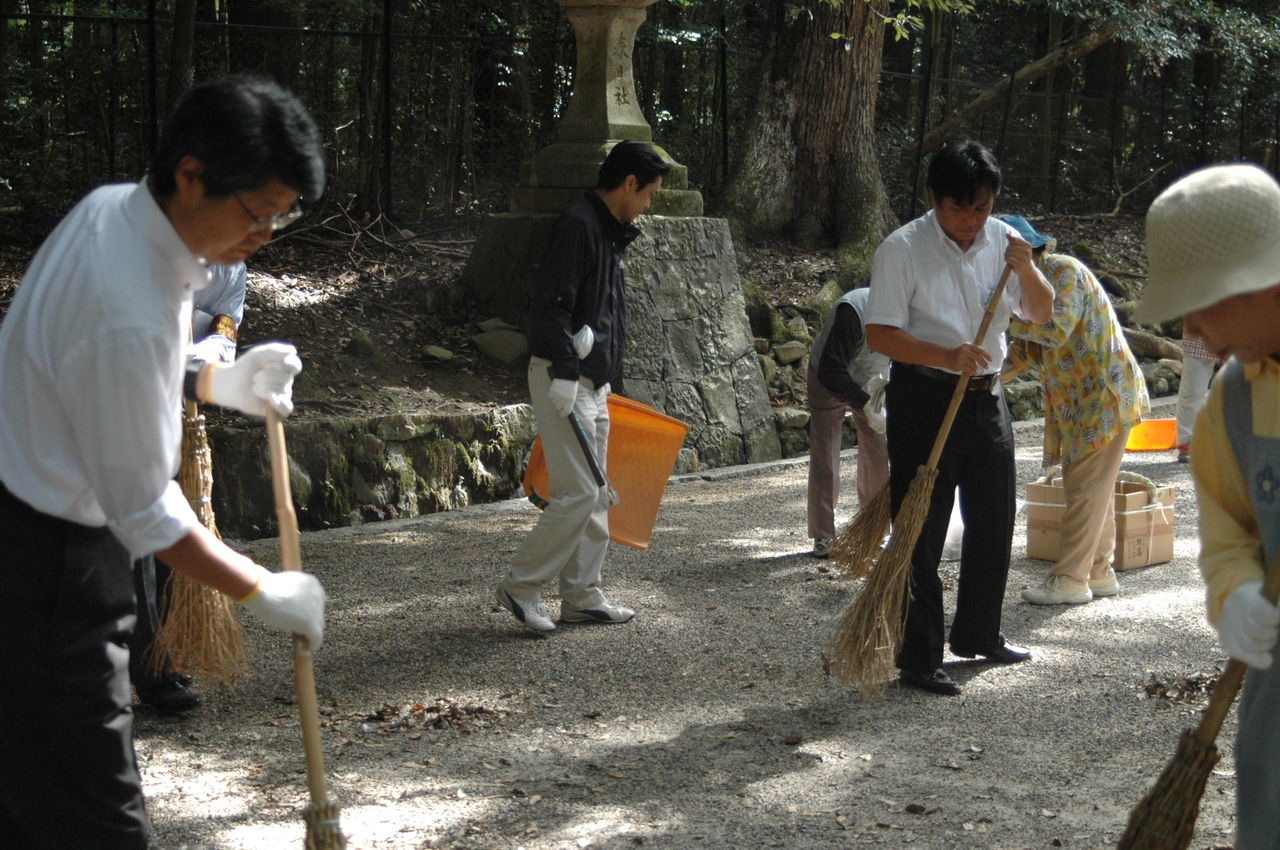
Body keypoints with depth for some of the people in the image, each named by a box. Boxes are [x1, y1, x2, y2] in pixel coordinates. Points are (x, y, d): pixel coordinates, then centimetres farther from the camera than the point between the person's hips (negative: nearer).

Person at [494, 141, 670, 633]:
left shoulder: (608, 232, 17)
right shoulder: (578, 226, -14)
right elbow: (552, 305, -21)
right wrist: (565, 373, -24)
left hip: (591, 383, 10)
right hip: (564, 380, -10)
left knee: (596, 496, 12)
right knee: (578, 493, -11)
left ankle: (581, 596, 19)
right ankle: (520, 587, 0)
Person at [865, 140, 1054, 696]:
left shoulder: (1003, 240, 5)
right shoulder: (902, 249, -11)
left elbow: (1041, 315, 8)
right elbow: (879, 334, -15)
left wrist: (1026, 270, -11)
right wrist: (945, 357, -28)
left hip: (986, 399, 6)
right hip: (924, 400, -6)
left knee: (994, 522, 15)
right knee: (921, 533, -2)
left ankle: (977, 634, 34)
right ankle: (917, 660, 6)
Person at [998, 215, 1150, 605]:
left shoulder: (1066, 271, -15)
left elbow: (1057, 328, -30)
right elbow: (1024, 351, 16)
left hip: (1104, 394, -10)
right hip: (1077, 399, 10)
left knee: (1086, 487, -7)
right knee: (1091, 486, 13)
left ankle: (1070, 579, -4)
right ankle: (1099, 572, 21)